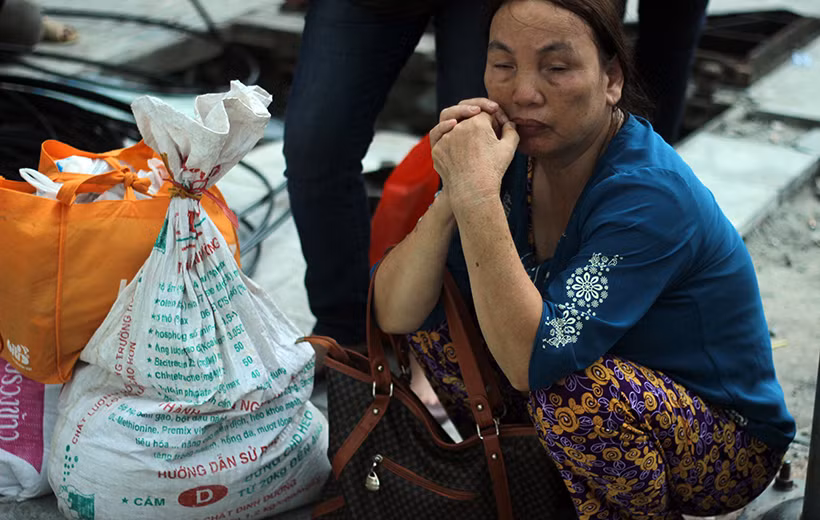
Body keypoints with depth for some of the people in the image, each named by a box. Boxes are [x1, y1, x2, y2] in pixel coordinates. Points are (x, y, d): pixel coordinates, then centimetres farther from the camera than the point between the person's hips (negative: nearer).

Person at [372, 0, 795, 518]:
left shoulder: (654, 195, -29)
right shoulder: (508, 152, -9)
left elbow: (532, 361, -38)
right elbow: (394, 314, -14)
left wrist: (478, 195, -41)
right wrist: (453, 194, -29)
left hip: (727, 443, -6)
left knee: (582, 395, -36)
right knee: (431, 310, -8)